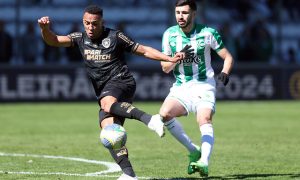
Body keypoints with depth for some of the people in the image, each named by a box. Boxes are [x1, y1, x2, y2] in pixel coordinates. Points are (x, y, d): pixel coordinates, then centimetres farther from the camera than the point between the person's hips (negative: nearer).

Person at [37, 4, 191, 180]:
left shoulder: (115, 37, 2)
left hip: (121, 81, -5)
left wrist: (169, 59, -2)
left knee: (107, 104, -38)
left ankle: (150, 119, -46)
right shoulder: (80, 38, 13)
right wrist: (45, 28, -20)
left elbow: (143, 50, 7)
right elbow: (53, 40, 2)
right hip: (106, 95, 5)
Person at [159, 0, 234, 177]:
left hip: (204, 86, -3)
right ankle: (194, 151, -9)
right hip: (181, 87, 3)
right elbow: (165, 68, 4)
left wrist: (225, 73, -19)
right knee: (164, 114, -22)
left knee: (205, 120, -27)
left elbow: (228, 57, 1)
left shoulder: (207, 33, -6)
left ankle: (204, 162, -42)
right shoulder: (169, 34, 1)